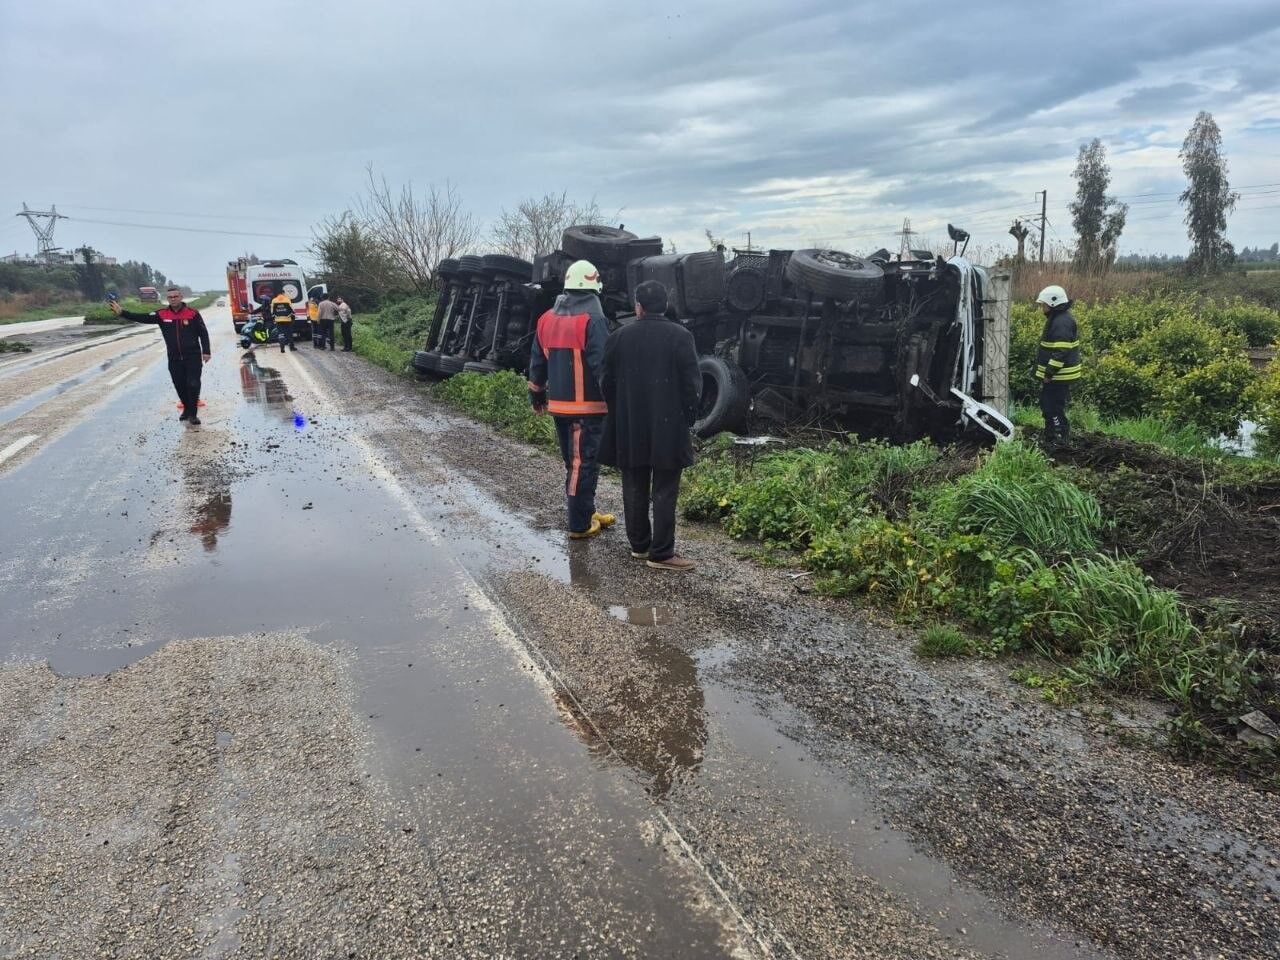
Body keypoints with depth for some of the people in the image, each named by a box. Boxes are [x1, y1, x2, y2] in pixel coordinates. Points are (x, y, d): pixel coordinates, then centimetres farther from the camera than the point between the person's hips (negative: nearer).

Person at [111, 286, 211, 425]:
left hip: (193, 357, -3)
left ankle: (193, 413, 5)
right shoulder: (162, 314, 2)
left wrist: (206, 352, -7)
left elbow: (203, 333, -3)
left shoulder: (193, 313, -5)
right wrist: (122, 312, -15)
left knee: (193, 385, -7)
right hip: (174, 359, 3)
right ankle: (187, 409, 29)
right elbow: (142, 318, -5)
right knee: (180, 386, 9)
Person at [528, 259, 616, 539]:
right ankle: (580, 525, 3)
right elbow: (602, 365, -18)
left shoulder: (547, 319, 9)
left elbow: (537, 362, 16)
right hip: (587, 406, -7)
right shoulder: (593, 320, -13)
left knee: (573, 461, 18)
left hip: (558, 404, 7)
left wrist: (537, 394, 26)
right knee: (583, 463, -1)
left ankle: (587, 513, 29)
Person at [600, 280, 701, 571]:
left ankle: (639, 545, 23)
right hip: (669, 427, -3)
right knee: (664, 492, 2)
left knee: (635, 489, 13)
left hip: (629, 428, 3)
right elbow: (692, 384, -8)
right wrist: (687, 419, 4)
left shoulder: (619, 337, 0)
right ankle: (661, 553, 4)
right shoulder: (680, 337, -8)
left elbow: (606, 382, 4)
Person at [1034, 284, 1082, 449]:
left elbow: (1060, 352, -25)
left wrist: (1049, 373, -23)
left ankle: (1060, 440, 0)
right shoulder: (1056, 319, 15)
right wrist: (1047, 372, 23)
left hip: (1058, 376, -11)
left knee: (1053, 408, -7)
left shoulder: (1062, 322, -20)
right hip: (1054, 375, 11)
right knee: (1047, 405, 18)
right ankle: (1051, 438, 27)